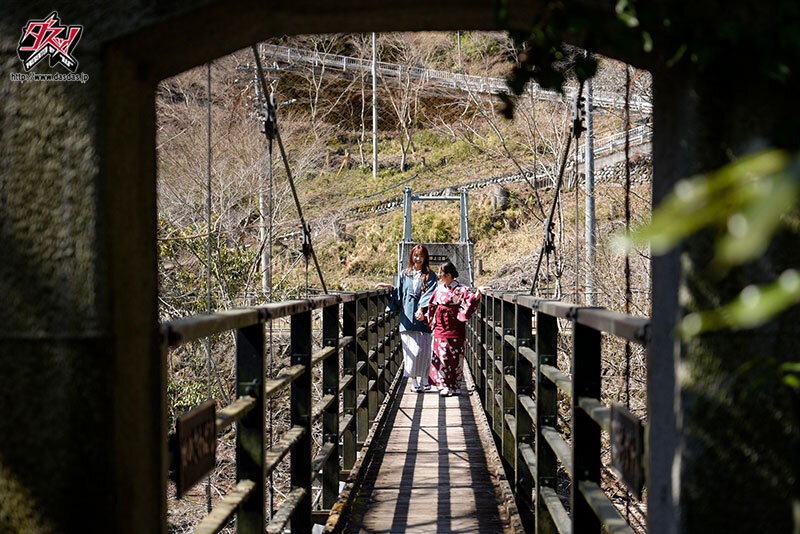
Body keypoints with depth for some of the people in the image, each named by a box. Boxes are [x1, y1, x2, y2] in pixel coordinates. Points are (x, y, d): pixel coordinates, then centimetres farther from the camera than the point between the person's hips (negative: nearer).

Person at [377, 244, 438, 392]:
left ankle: (424, 378, 3)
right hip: (407, 317, 2)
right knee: (410, 348, -3)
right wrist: (390, 287, -1)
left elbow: (429, 294, -5)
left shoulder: (429, 276, 8)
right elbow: (399, 295, 17)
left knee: (422, 347, -8)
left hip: (422, 317, -2)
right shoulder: (404, 275, 17)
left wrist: (421, 309, -19)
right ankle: (413, 381, 1)